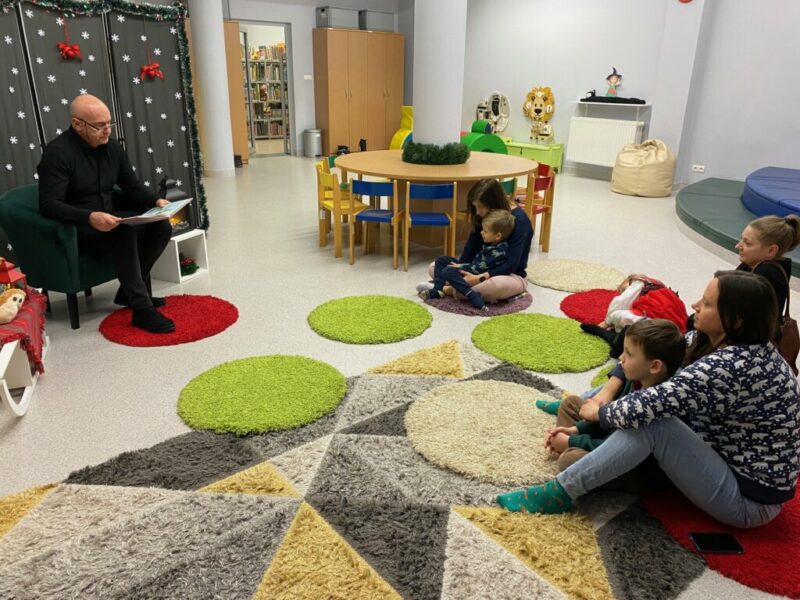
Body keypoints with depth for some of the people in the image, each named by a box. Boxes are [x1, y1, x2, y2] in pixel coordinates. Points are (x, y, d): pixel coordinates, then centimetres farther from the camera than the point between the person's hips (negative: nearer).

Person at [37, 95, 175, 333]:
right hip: (75, 229, -7)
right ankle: (142, 309, -32)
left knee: (161, 226, -14)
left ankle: (130, 290, 0)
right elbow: (48, 205, -25)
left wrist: (156, 200, -11)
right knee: (123, 231, -36)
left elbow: (133, 187, 10)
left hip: (108, 220, 7)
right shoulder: (57, 152, -17)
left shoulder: (111, 146, 3)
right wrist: (89, 217, -41)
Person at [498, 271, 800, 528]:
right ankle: (574, 405, 18)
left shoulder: (731, 366, -30)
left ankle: (560, 493, -18)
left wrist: (599, 412, -12)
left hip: (748, 499, -9)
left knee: (653, 422, -26)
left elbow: (648, 406, -31)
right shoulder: (747, 348, 0)